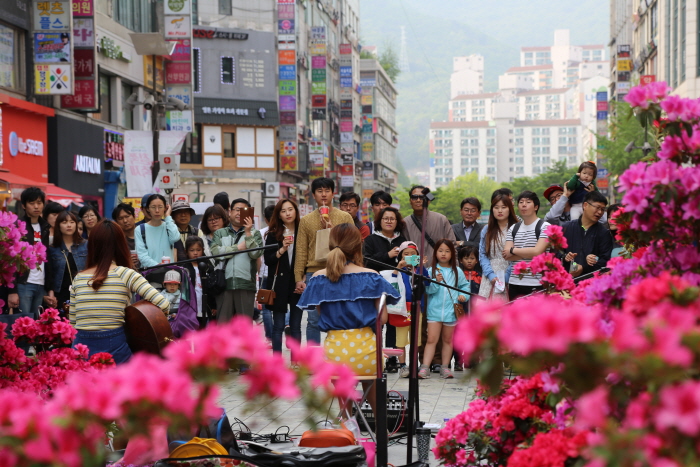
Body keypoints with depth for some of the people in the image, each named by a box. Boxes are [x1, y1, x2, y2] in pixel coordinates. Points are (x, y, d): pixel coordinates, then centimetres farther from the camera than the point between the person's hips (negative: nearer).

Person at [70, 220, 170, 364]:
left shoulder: (78, 278, 8)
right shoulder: (124, 274, -4)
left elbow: (72, 322, 11)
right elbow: (163, 304, -10)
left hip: (81, 347, 3)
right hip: (115, 348, -3)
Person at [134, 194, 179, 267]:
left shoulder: (169, 226, 13)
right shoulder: (140, 230, 6)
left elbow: (175, 238, -10)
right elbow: (142, 256, -4)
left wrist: (167, 216, 0)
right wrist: (157, 265, -20)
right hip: (149, 269, -1)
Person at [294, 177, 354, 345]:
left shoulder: (345, 218, 7)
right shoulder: (306, 220, 10)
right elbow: (301, 251, 6)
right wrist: (299, 278, -1)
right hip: (314, 274, 1)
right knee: (313, 321, 2)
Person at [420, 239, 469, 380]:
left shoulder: (457, 272, 6)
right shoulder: (431, 271, -1)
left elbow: (465, 285, 17)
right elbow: (428, 290, -6)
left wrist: (463, 295, 0)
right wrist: (436, 281, -22)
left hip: (451, 311, 2)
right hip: (435, 310, -2)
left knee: (448, 340, 10)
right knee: (432, 339, -7)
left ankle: (445, 367, 17)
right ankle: (425, 367, -8)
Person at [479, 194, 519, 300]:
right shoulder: (487, 230, 14)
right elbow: (482, 255, 9)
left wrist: (507, 277, -11)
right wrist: (491, 275, -4)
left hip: (510, 280, -3)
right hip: (490, 280, 3)